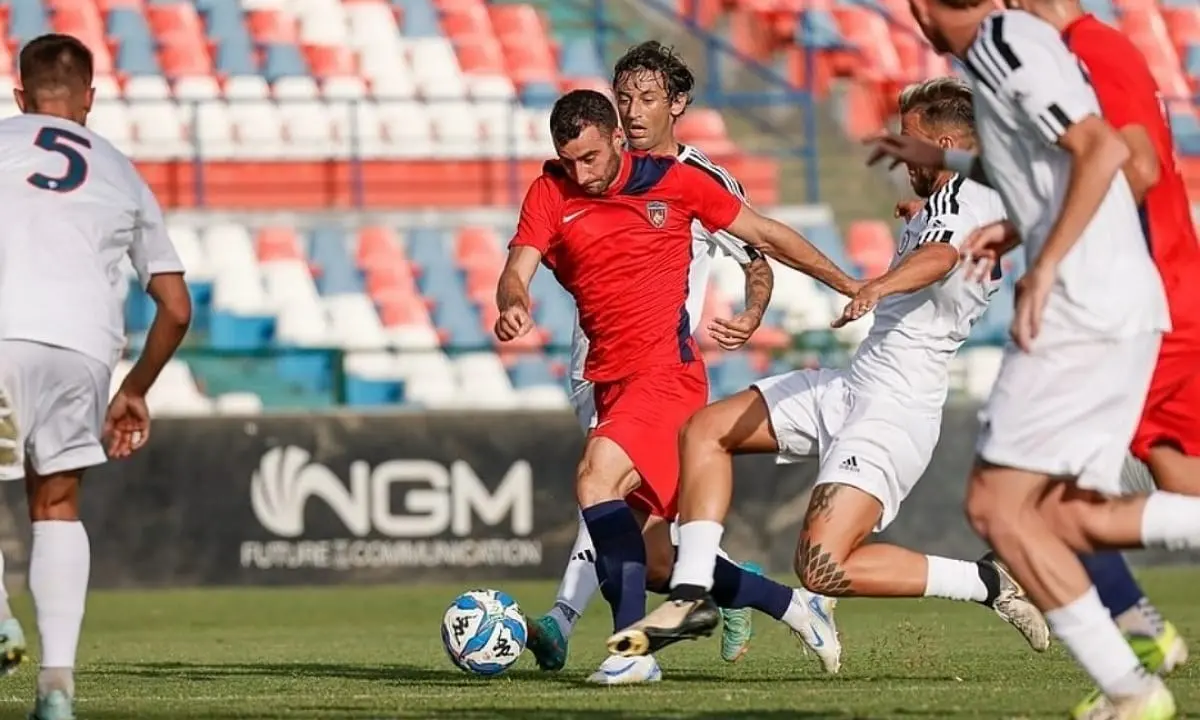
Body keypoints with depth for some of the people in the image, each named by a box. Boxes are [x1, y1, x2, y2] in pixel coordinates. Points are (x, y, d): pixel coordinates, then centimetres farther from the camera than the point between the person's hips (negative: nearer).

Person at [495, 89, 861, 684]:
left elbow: (765, 236, 9)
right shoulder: (550, 194, 4)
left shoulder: (672, 182, 0)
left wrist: (852, 287, 11)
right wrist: (514, 305, -32)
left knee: (596, 476, -29)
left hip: (669, 372, -5)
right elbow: (518, 271, -7)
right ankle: (792, 606, 26)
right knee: (660, 560, 5)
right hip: (610, 382, 5)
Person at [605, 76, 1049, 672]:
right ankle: (691, 594, 1)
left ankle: (985, 583, -7)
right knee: (706, 430, 8)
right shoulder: (990, 201, 15)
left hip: (894, 405, -11)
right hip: (853, 385, 11)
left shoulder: (963, 196, -14)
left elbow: (940, 255, -37)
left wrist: (879, 286, -55)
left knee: (823, 567, -21)